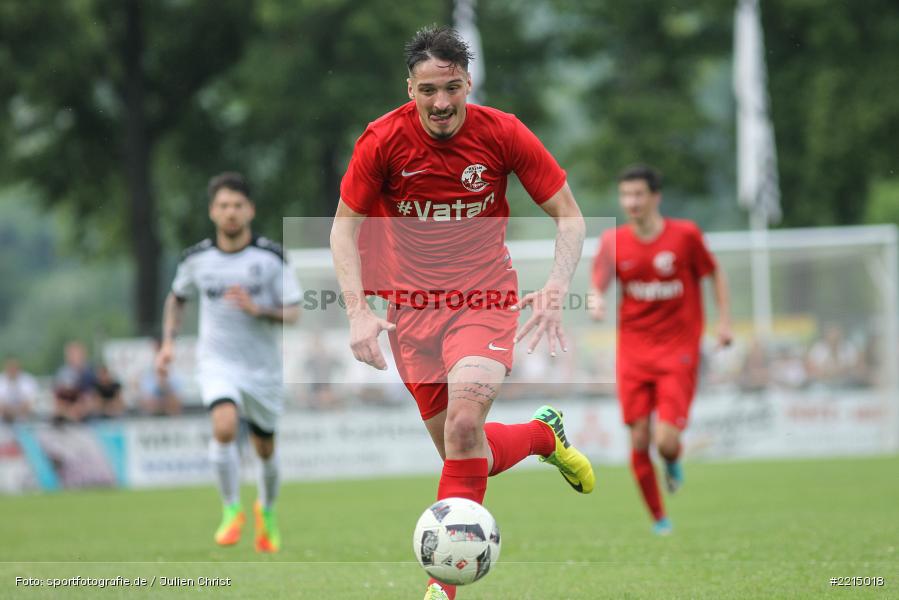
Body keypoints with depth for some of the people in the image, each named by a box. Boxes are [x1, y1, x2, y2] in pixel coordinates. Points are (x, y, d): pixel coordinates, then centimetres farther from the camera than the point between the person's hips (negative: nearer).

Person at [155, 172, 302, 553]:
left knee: (265, 448, 12)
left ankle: (267, 509, 41)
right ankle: (232, 510, -9)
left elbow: (293, 314, -9)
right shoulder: (197, 259, -2)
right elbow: (177, 298, 18)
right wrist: (168, 342, 5)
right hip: (217, 361, 0)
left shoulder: (271, 257, -8)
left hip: (263, 367, 0)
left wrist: (257, 309, -27)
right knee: (224, 427, -26)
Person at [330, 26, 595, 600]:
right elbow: (345, 226, 1)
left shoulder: (502, 133, -11)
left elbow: (569, 216, -2)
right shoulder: (383, 140, -10)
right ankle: (544, 433, 38)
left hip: (485, 295, -2)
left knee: (464, 424, -25)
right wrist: (359, 310, -11)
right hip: (412, 302, 2)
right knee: (458, 449, 5)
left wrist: (556, 289, -17)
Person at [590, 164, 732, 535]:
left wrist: (724, 320, 0)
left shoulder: (685, 235, -6)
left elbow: (715, 274, 8)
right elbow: (598, 286, 4)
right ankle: (658, 519, 17)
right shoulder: (614, 242, -1)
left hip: (678, 352, -2)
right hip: (633, 352, 2)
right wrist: (596, 302, -20)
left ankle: (673, 462, 23)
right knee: (639, 442, -2)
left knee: (666, 441, -15)